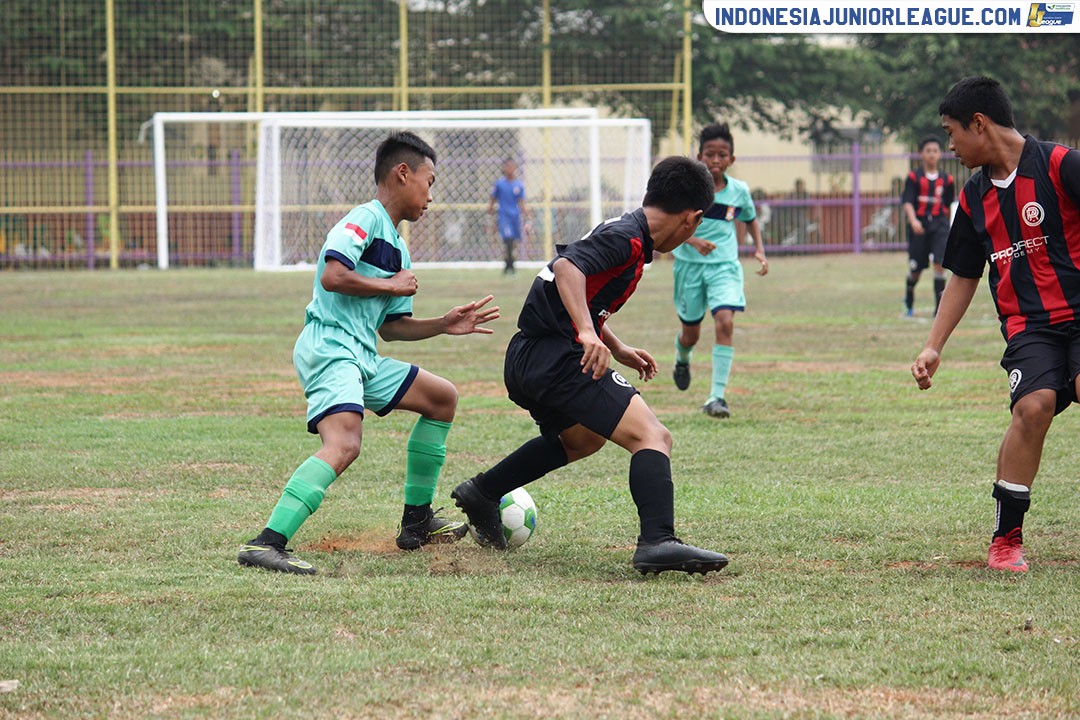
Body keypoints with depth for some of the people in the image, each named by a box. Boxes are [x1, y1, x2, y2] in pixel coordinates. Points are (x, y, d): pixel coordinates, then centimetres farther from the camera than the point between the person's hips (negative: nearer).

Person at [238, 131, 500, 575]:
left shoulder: (398, 249, 23)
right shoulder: (366, 219, -6)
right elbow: (333, 275, -21)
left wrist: (444, 326, 18)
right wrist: (393, 286, -9)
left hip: (362, 357, 11)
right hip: (329, 347, -11)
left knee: (442, 398, 21)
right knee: (344, 445, -30)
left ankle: (417, 522, 23)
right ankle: (266, 544, -38)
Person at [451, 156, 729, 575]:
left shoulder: (621, 233, 18)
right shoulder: (626, 238, -13)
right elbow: (567, 266, -30)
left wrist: (618, 349, 35)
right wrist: (589, 334, -38)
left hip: (526, 361, 11)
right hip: (557, 360, -11)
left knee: (582, 438, 36)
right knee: (652, 438, -17)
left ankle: (482, 493, 41)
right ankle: (658, 542, -34)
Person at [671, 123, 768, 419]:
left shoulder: (739, 191, 0)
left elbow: (751, 219, 19)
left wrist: (759, 249, 6)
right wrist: (692, 240, -23)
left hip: (725, 266, 0)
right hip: (690, 265, 0)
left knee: (725, 322, -21)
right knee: (691, 332, 11)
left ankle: (717, 396, -20)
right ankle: (682, 358, 51)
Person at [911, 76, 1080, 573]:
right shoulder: (975, 197, 14)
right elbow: (964, 278, 24)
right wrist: (934, 346, 19)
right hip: (1026, 326, 3)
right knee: (1033, 404, -22)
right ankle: (1006, 540, -11)